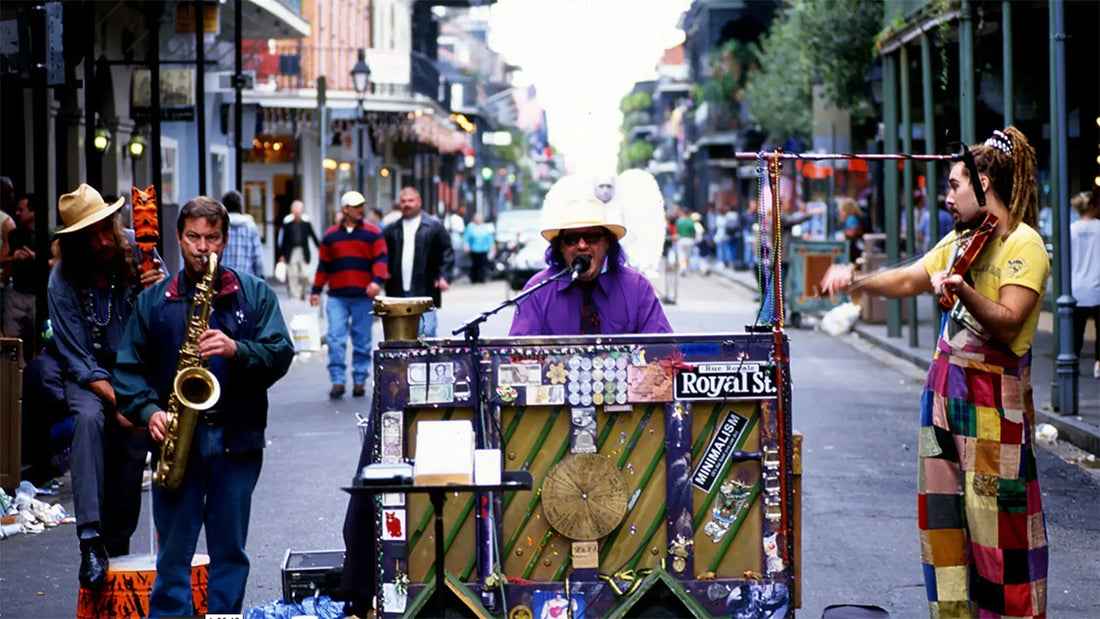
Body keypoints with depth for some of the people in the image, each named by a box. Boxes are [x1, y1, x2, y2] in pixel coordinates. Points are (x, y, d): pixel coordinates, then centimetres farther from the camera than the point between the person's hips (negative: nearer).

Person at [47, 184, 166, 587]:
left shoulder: (136, 251, -8)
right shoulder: (62, 281, -14)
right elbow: (77, 358, -13)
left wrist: (160, 290, -22)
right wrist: (116, 400, -23)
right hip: (89, 376, -3)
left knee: (134, 438, -16)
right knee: (90, 418, -31)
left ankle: (116, 549, -2)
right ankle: (90, 537, -39)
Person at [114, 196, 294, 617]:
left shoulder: (255, 295, 7)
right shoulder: (153, 301, 9)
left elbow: (280, 354, -2)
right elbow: (129, 368, 6)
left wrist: (236, 350, -19)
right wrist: (149, 411, -10)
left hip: (237, 439, 0)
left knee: (230, 549, 6)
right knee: (174, 549, 1)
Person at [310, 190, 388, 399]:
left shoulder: (373, 233, 5)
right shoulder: (331, 235, 11)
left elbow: (380, 259, -2)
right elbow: (323, 264, 14)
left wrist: (377, 281, -18)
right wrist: (316, 290, 10)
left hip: (363, 296, -1)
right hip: (337, 296, 1)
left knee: (362, 341, 3)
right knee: (335, 338, -8)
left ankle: (360, 381, 12)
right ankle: (338, 381, -5)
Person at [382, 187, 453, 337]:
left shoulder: (434, 226, 5)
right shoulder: (392, 229, 14)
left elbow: (447, 252, 3)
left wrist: (444, 277, -8)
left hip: (425, 291, -3)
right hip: (397, 293, 3)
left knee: (426, 332, -8)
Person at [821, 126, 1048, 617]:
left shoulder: (1024, 245, -10)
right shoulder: (961, 240, 15)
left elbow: (1007, 323, -20)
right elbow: (908, 281, 20)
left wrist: (963, 290, -34)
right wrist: (856, 280, 6)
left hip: (994, 394, -8)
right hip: (946, 386, 8)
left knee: (994, 514, -6)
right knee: (944, 509, 9)